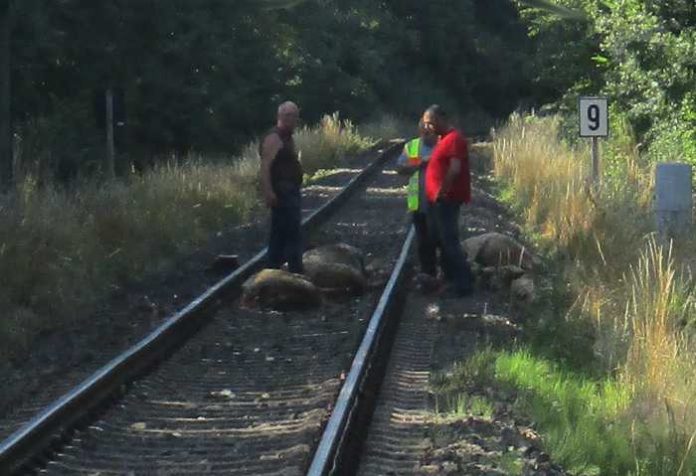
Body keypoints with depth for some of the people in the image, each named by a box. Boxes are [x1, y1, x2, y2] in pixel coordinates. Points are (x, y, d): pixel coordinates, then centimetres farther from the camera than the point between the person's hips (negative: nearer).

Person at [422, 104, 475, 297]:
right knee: (440, 240, 15)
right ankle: (452, 279, 23)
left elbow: (455, 169, -25)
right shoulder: (443, 138, 16)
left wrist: (442, 192, -18)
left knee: (449, 241, -8)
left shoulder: (454, 138, -16)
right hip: (437, 200, 11)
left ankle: (464, 283, -3)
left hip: (446, 200, -11)